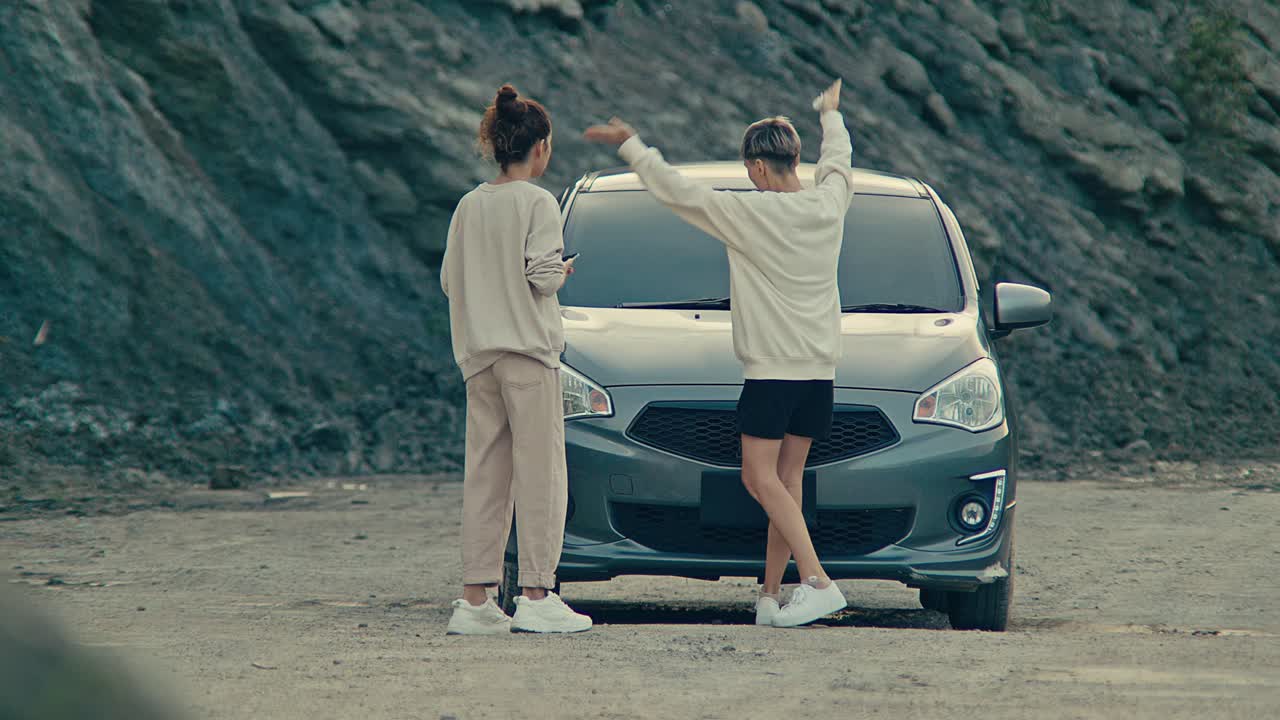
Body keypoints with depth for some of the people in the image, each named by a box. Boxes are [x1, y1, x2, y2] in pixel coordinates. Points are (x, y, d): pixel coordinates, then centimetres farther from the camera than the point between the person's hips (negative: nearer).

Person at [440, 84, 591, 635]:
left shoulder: (469, 206, 9)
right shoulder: (538, 203, -8)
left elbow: (450, 280, 10)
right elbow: (543, 276, -15)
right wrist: (562, 270, 6)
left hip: (478, 356, 6)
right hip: (528, 348, -6)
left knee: (485, 474, 7)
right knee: (539, 471, -2)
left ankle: (475, 599, 4)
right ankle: (536, 596, -5)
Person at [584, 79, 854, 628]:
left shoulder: (752, 213, -11)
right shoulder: (829, 204, 5)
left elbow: (677, 191, -6)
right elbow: (839, 158, 28)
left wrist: (630, 146, 7)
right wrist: (831, 113, 49)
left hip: (771, 369, -6)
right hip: (819, 370, 6)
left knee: (762, 479, -6)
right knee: (786, 480, 8)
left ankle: (818, 582, -20)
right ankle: (770, 596, 7)